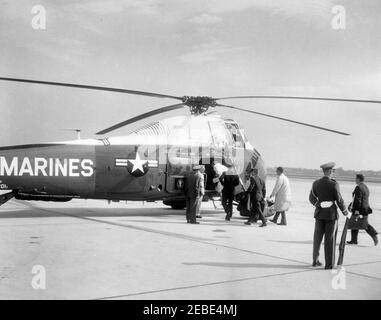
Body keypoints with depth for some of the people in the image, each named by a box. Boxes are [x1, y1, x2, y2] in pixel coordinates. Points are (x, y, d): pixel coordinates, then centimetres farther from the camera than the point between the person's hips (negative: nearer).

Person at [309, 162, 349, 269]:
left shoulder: (316, 183, -1)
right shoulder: (334, 184, -15)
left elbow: (312, 198, 5)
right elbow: (339, 200, -11)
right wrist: (345, 212, 3)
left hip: (319, 213, 4)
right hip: (331, 214, -4)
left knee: (317, 238, 15)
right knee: (330, 239, 3)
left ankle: (315, 261, 22)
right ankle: (329, 264, 8)